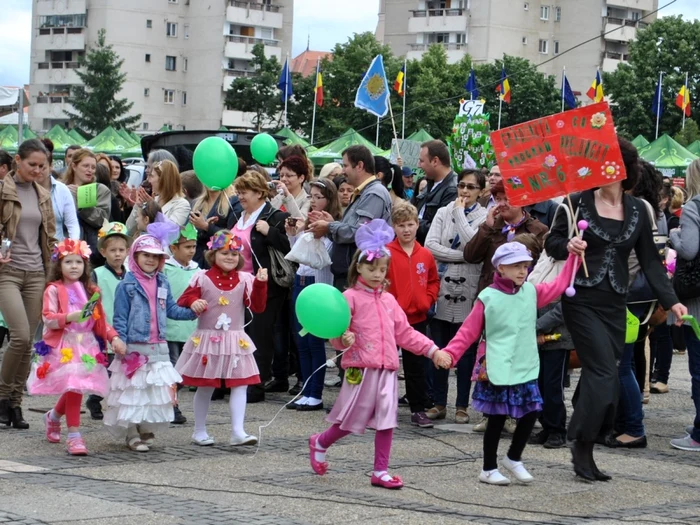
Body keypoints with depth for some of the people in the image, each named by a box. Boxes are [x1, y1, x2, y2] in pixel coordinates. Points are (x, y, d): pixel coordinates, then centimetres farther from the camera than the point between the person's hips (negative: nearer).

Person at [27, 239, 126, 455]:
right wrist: (69, 317, -25)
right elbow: (48, 319, -11)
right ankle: (74, 435, -4)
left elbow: (100, 322, 14)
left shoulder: (90, 291, 14)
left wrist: (114, 338, -1)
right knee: (73, 388, -13)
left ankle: (53, 417, 36)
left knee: (74, 389, 6)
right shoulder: (54, 290, -2)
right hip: (63, 346, -5)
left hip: (86, 346, 5)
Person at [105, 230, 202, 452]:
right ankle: (132, 435, 8)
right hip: (135, 348, -5)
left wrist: (192, 311, 1)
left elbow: (171, 309, 15)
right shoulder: (127, 285, -6)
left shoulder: (163, 283, 9)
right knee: (133, 390, -1)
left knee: (157, 390, 9)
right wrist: (121, 345, -12)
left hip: (159, 348, 5)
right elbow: (120, 318, -7)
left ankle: (147, 431, 22)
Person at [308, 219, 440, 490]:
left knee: (386, 420, 4)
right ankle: (319, 443, 30)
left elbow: (404, 333, 16)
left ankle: (381, 471, 12)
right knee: (352, 419, 3)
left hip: (387, 368, 6)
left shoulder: (388, 300, 15)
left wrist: (431, 349, 9)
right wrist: (344, 338, -31)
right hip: (361, 368, -5)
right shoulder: (350, 297, -4)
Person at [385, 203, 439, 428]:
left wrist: (428, 299, 1)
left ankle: (419, 410, 18)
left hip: (417, 318, 4)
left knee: (417, 366, 10)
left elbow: (433, 281, 14)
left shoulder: (425, 255, 4)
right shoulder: (386, 253, -9)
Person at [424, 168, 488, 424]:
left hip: (467, 292, -3)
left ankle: (462, 406, 11)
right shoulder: (444, 212, 10)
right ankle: (439, 403, 13)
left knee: (465, 350, 3)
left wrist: (460, 211, -6)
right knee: (438, 348, 5)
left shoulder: (484, 217, 2)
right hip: (441, 288, 3)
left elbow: (472, 245, -16)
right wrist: (462, 256, -11)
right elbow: (430, 245, -3)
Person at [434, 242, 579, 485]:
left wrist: (573, 257, 12)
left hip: (526, 369, 5)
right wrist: (449, 353, -17)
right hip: (497, 372, -5)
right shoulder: (488, 298, -8)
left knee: (530, 413, 5)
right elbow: (468, 332, -5)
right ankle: (489, 469, 17)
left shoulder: (531, 291, 7)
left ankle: (514, 458, 28)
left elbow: (559, 285, 16)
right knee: (497, 419, 3)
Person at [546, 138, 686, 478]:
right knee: (605, 374, -13)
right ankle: (583, 448, -3)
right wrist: (568, 246, -20)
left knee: (597, 376, 3)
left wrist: (669, 300, 1)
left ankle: (583, 452, 11)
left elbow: (649, 260, 9)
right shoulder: (579, 201, -3)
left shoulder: (637, 210, 7)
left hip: (615, 305, 4)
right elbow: (551, 241, 3)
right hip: (582, 300, -4)